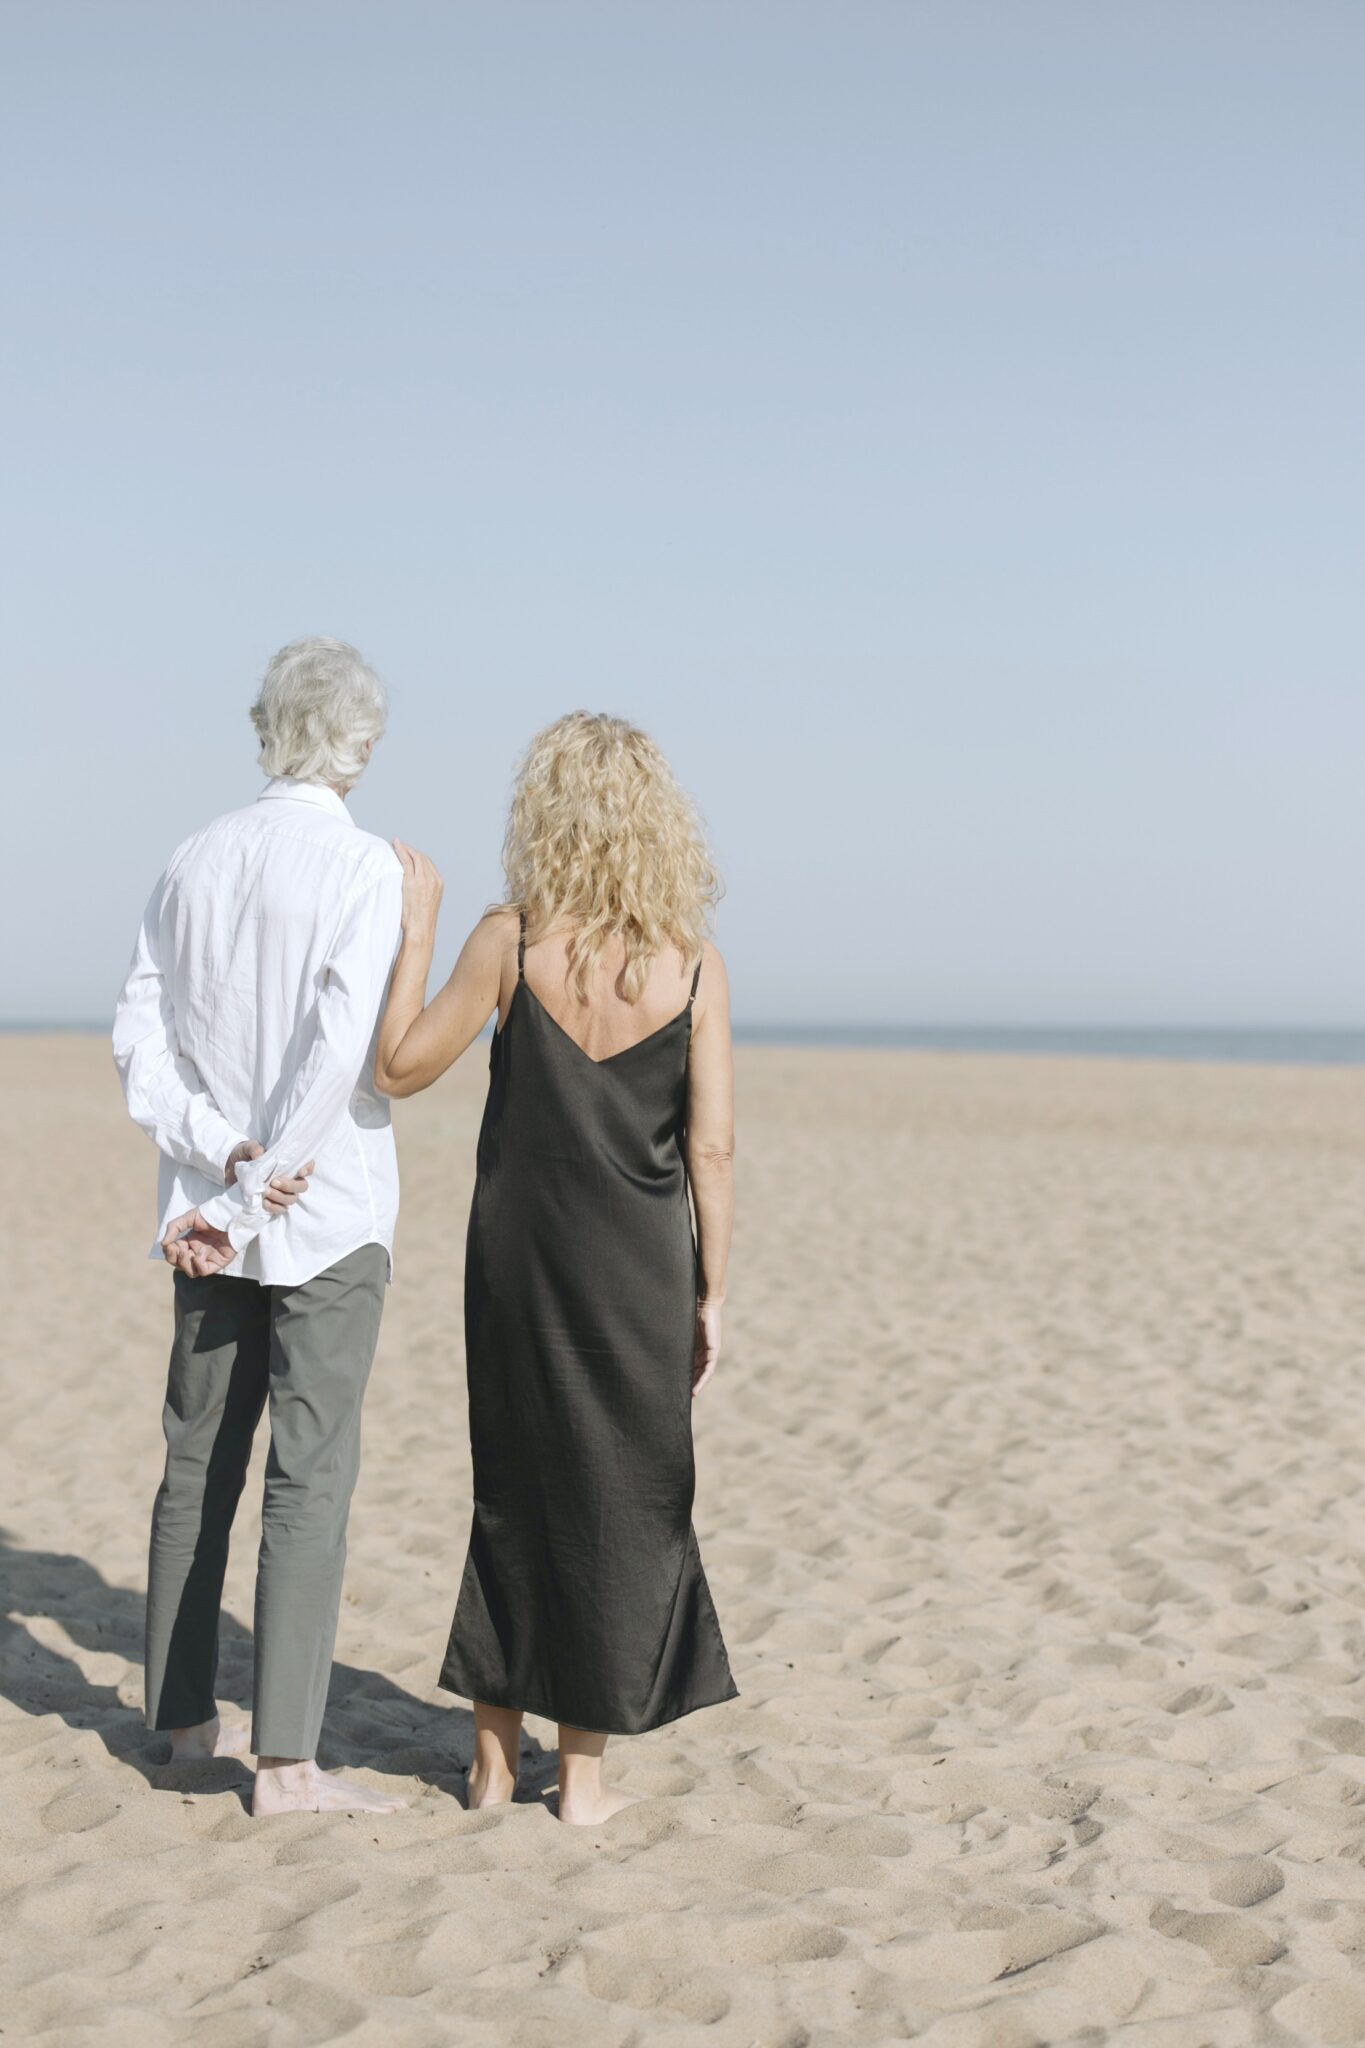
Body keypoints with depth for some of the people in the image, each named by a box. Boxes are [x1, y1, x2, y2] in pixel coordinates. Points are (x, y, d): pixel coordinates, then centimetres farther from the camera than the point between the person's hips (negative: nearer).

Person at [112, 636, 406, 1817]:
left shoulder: (196, 862, 6)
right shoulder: (365, 866, -11)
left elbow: (140, 1034, 1)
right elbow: (343, 1050, -20)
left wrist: (218, 1156, -7)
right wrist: (256, 1185, -13)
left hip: (212, 1209, 6)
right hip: (327, 1212, -6)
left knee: (201, 1464, 15)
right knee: (311, 1478, -3)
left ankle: (183, 1717, 25)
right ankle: (285, 1763, -4)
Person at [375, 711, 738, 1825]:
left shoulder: (511, 941, -9)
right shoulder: (695, 968, -6)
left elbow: (399, 1067, -3)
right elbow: (712, 1147, -5)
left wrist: (417, 923, 1)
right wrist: (711, 1293, 3)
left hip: (518, 1261, 1)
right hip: (640, 1272, -1)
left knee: (512, 1492, 16)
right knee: (617, 1503, 11)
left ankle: (494, 1760, 24)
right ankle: (584, 1774, 17)